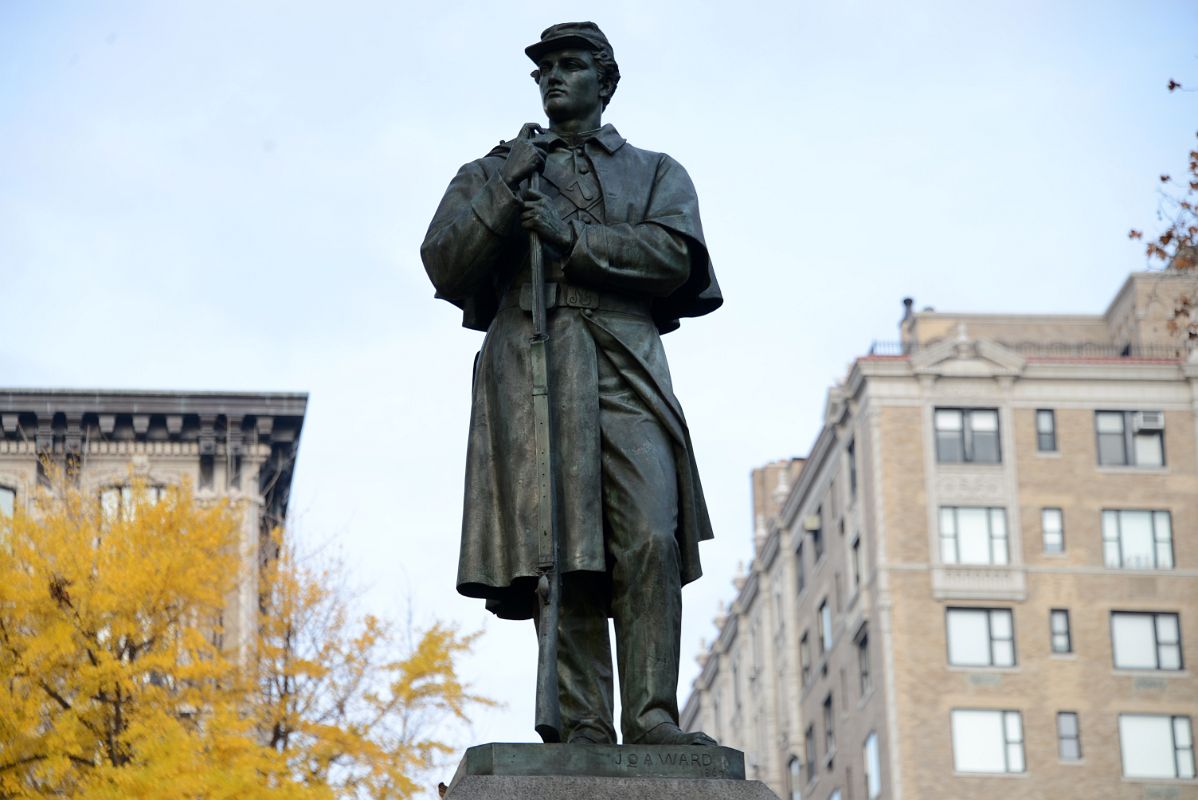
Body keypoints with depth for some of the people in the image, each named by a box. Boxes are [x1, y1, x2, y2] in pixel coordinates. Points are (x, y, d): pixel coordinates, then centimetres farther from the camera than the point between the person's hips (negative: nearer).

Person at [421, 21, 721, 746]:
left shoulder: (657, 173, 23)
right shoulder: (492, 173, 24)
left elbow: (675, 253, 1)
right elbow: (444, 266, 9)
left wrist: (573, 236, -8)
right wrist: (507, 189, -3)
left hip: (626, 365, 0)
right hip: (526, 369, 0)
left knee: (650, 541, -17)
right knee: (558, 547, -10)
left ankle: (652, 718, -19)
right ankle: (584, 728, -13)